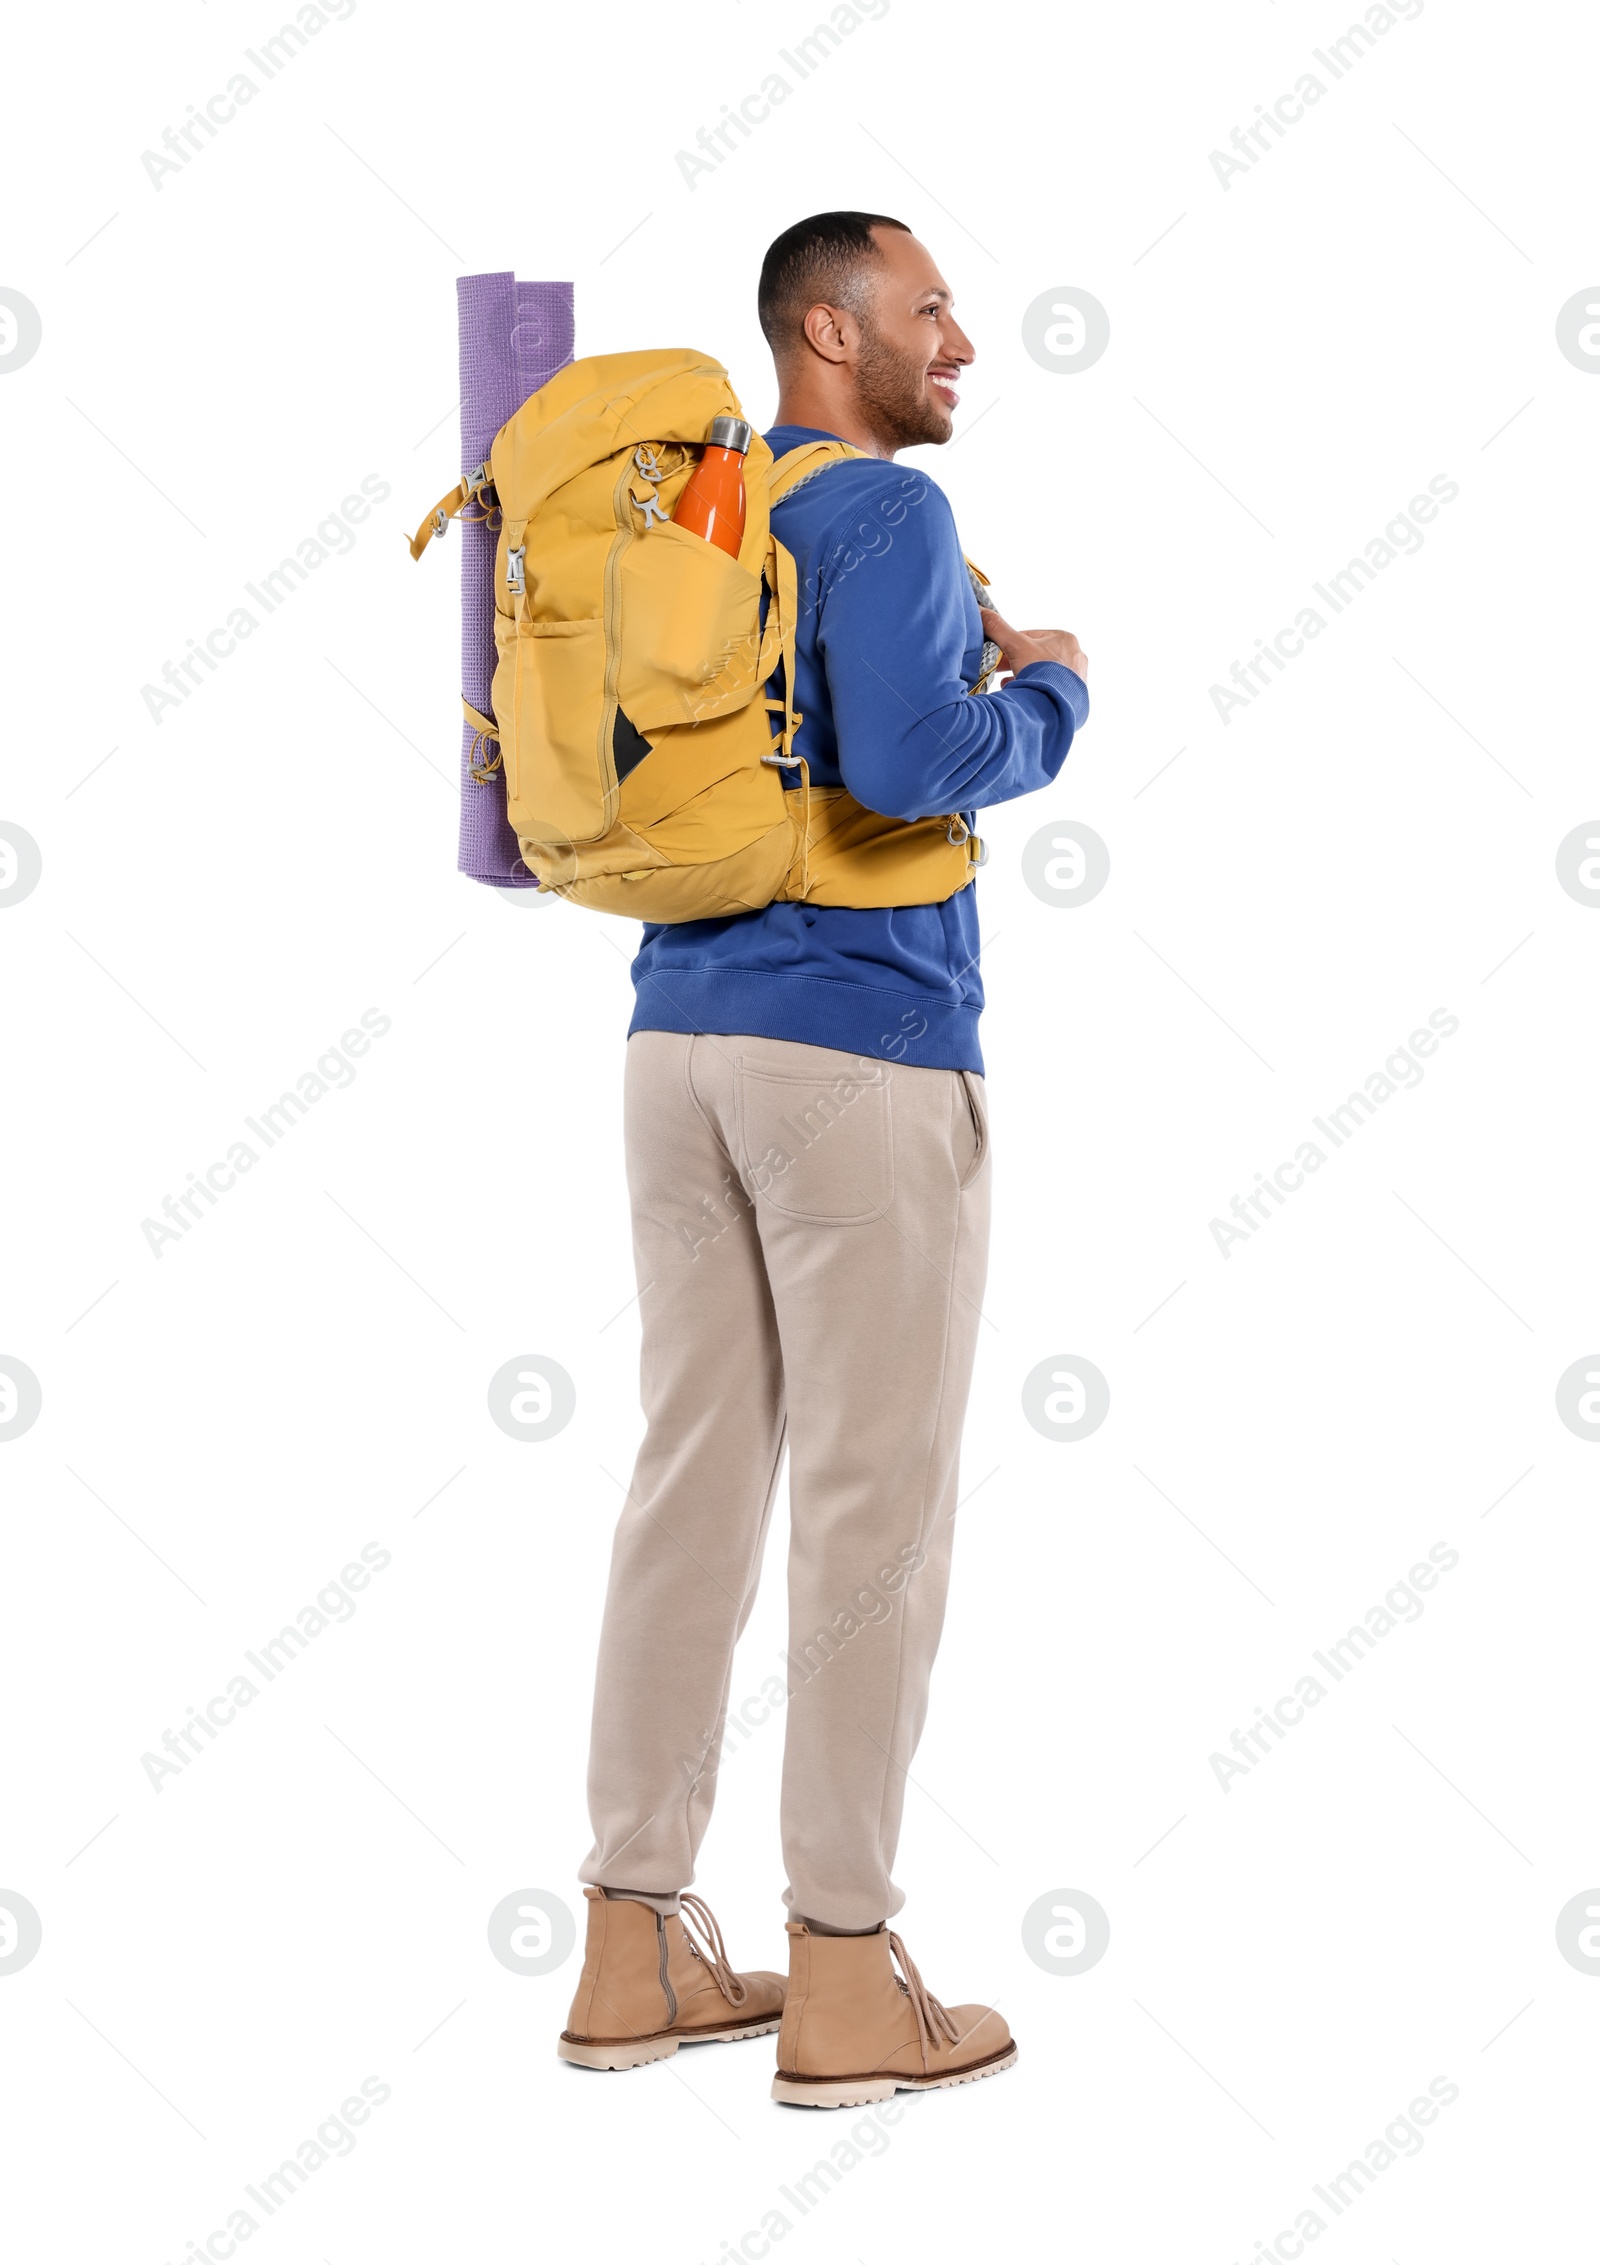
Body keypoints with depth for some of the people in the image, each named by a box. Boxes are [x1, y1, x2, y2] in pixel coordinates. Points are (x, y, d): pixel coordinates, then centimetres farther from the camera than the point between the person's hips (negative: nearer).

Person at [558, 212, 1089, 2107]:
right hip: (863, 1047, -8)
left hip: (684, 1041, 8)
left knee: (691, 1476, 10)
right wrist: (1047, 693, -4)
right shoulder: (885, 510, -10)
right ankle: (843, 1981, 5)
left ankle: (634, 1947, 15)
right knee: (873, 1502, -1)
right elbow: (906, 765, -24)